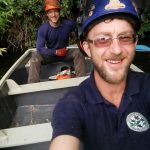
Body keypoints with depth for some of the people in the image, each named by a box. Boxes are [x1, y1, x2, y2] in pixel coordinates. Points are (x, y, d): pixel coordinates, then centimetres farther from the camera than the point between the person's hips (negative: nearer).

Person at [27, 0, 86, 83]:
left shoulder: (68, 24, -17)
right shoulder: (43, 28, -19)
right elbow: (39, 48, -23)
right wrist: (56, 52, -30)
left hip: (65, 53, 1)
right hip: (50, 54, 0)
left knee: (77, 52, -27)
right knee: (35, 56, -26)